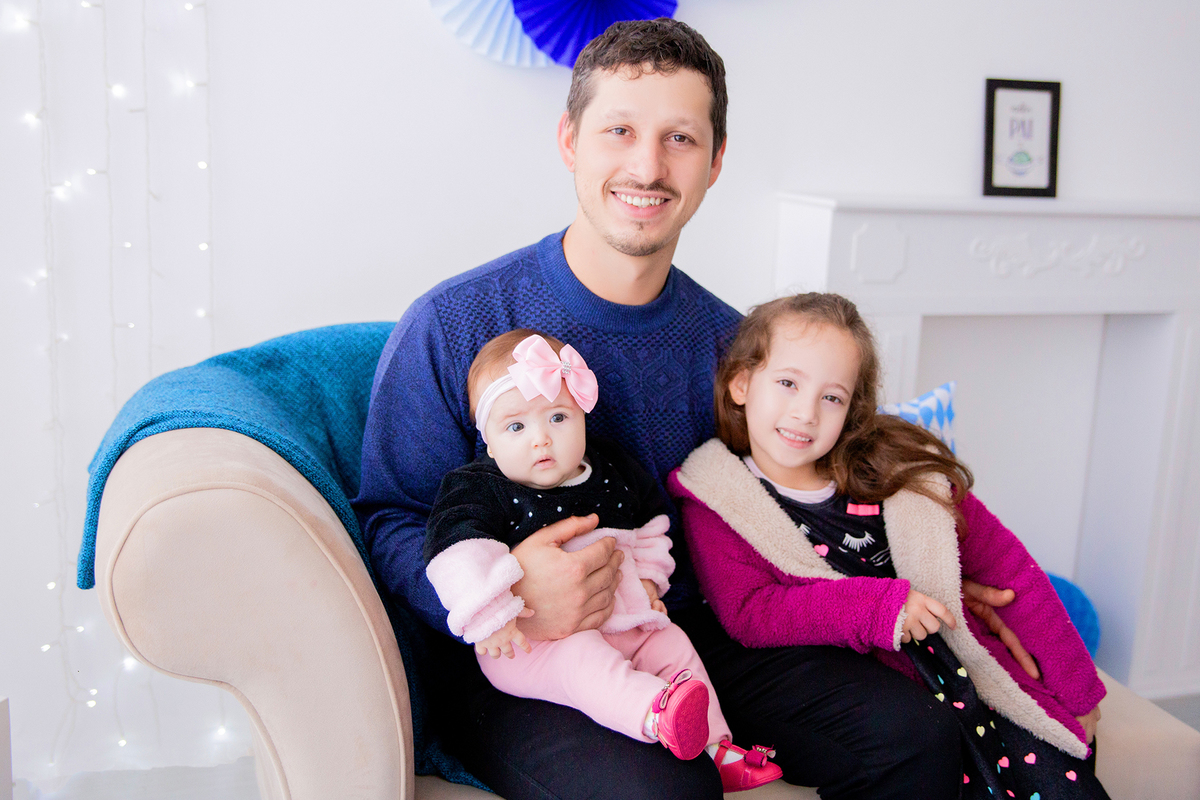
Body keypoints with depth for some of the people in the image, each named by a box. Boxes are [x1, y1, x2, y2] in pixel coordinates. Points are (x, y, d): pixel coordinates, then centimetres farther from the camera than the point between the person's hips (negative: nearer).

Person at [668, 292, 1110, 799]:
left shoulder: (899, 468, 2)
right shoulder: (713, 503, -2)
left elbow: (1006, 566, 8)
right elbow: (748, 613, -12)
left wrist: (1074, 686, 10)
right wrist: (876, 605, -23)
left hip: (970, 676, 3)